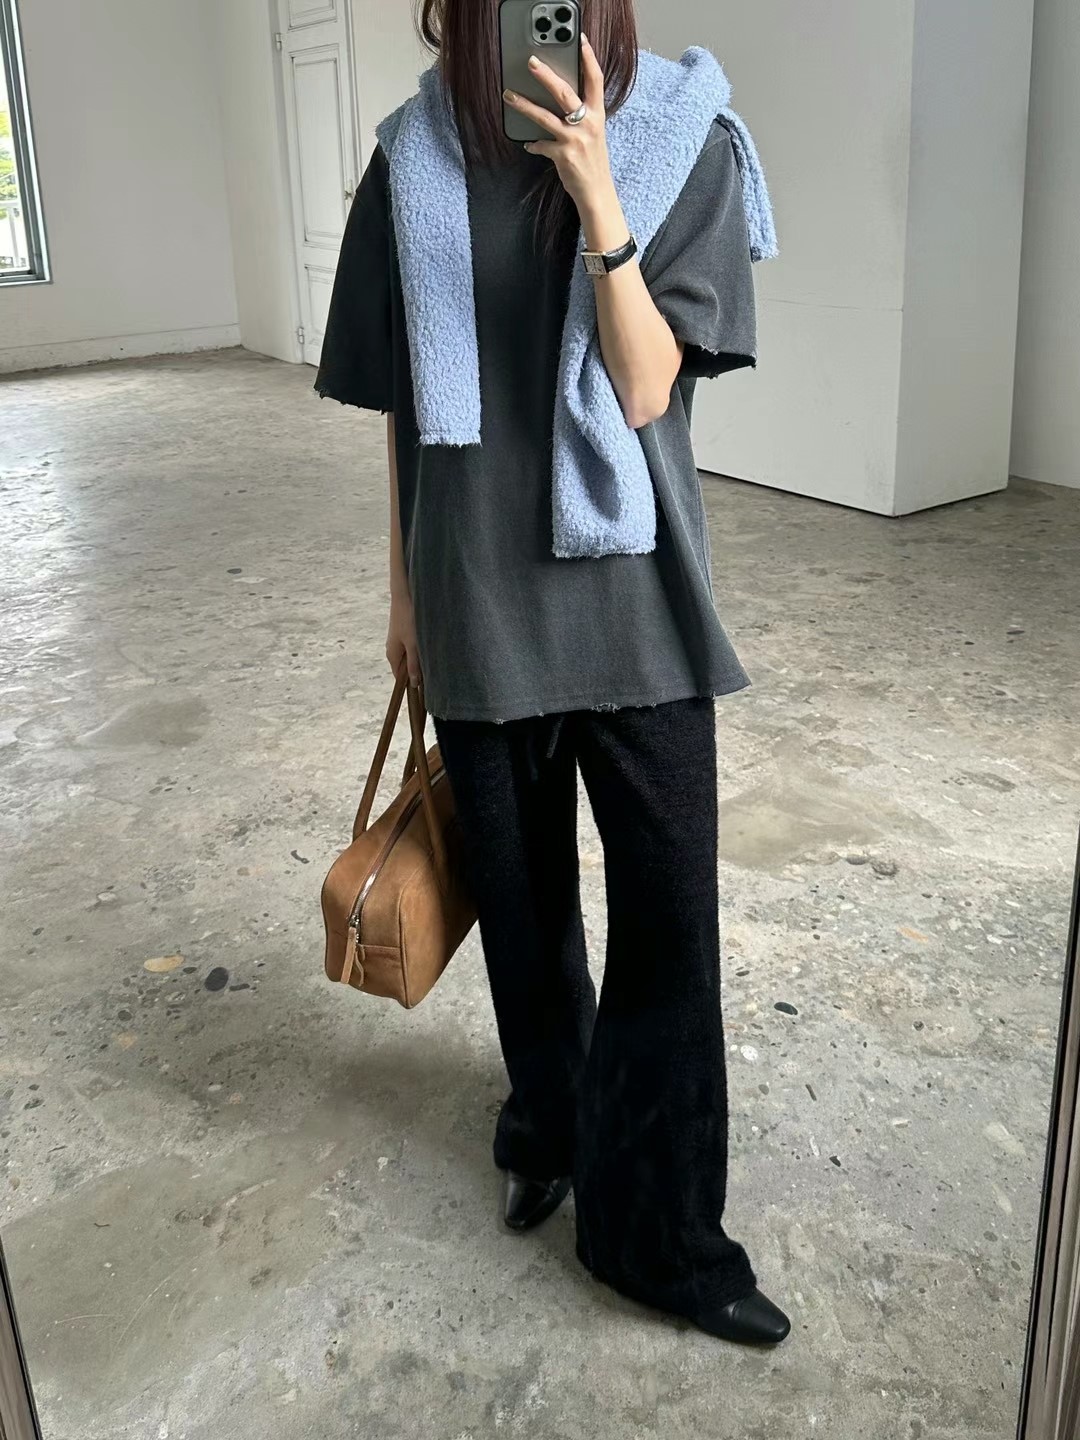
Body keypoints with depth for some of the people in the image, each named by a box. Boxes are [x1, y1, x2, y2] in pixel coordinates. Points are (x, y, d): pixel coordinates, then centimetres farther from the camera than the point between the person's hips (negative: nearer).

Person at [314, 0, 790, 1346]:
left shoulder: (686, 145, -4)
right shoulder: (412, 168, 0)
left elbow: (646, 388, -13)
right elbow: (402, 411, 6)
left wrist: (598, 201, -24)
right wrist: (404, 593, 10)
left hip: (634, 604, -1)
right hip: (481, 606, 2)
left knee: (668, 918, 2)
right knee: (520, 898, 15)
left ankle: (656, 1229, 20)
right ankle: (546, 1125, 42)